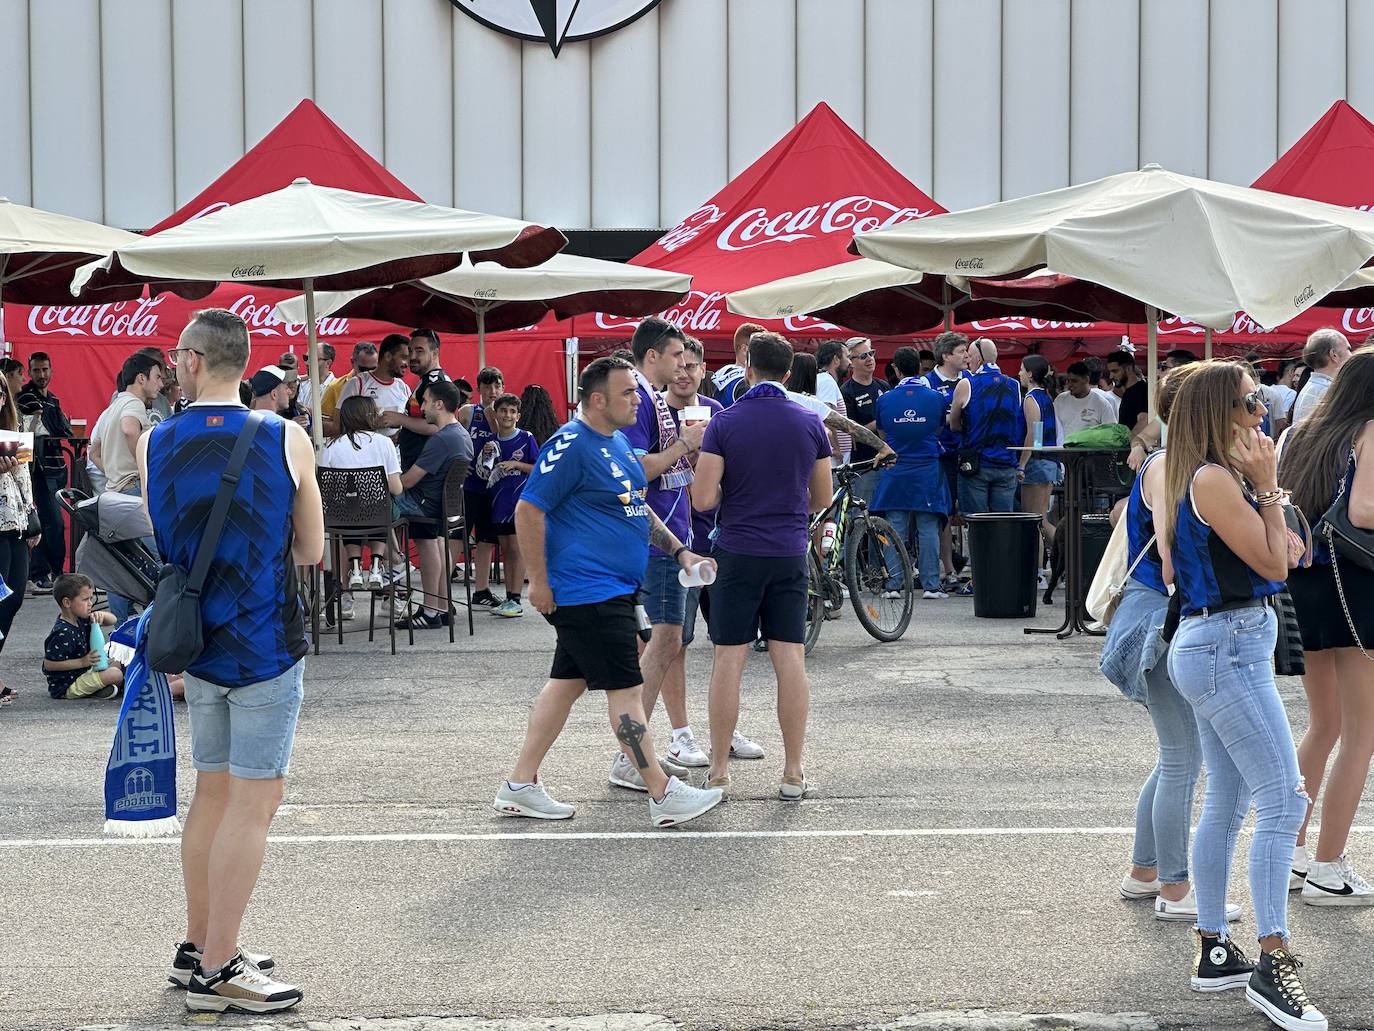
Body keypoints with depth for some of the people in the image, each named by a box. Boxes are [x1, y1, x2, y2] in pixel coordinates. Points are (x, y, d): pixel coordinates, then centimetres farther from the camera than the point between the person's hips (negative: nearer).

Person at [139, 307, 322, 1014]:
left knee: (213, 794, 17)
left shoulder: (153, 445, -1)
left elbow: (164, 548, 7)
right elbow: (310, 551, 1)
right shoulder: (287, 441, -9)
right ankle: (216, 972, 0)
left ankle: (200, 947, 25)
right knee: (254, 801, -1)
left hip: (195, 645, 5)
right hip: (265, 648, -4)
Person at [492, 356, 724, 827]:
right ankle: (664, 796, 0)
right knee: (627, 688, -6)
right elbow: (528, 511, -17)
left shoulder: (619, 443, 14)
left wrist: (679, 550, 17)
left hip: (614, 589, 10)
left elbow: (637, 509, 25)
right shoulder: (571, 446, -16)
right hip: (588, 591, -10)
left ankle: (520, 785, 18)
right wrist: (540, 581, -17)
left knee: (568, 681, 12)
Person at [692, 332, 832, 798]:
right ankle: (793, 773, 3)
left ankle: (719, 770, 5)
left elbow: (703, 498, -11)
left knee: (729, 660, 3)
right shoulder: (810, 425, 1)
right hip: (790, 554, 2)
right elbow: (822, 498, 9)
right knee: (790, 659, 3)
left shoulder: (724, 423, -7)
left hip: (737, 553, -2)